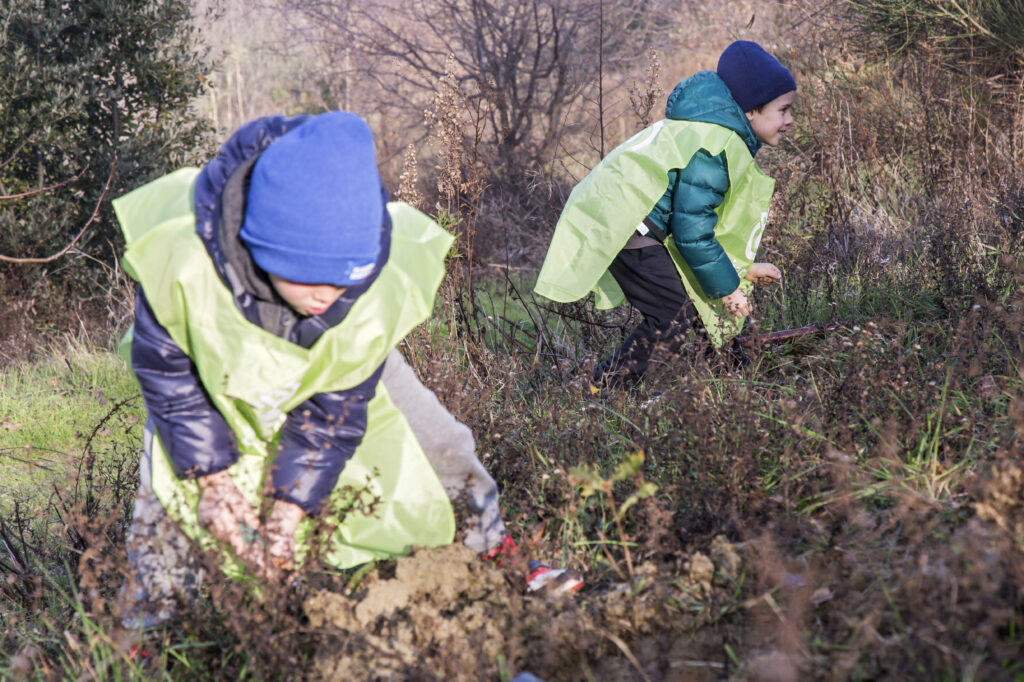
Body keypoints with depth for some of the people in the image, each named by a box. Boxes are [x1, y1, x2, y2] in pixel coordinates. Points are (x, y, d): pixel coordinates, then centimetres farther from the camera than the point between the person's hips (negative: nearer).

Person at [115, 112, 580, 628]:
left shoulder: (380, 287, -38)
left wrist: (292, 504, -24)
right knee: (172, 485, -15)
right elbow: (165, 371, -23)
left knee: (439, 448, -4)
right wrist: (213, 475, -24)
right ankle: (146, 629, 7)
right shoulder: (182, 261, -43)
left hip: (333, 371, 1)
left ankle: (491, 552, 23)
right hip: (216, 375, -1)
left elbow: (335, 408, -23)